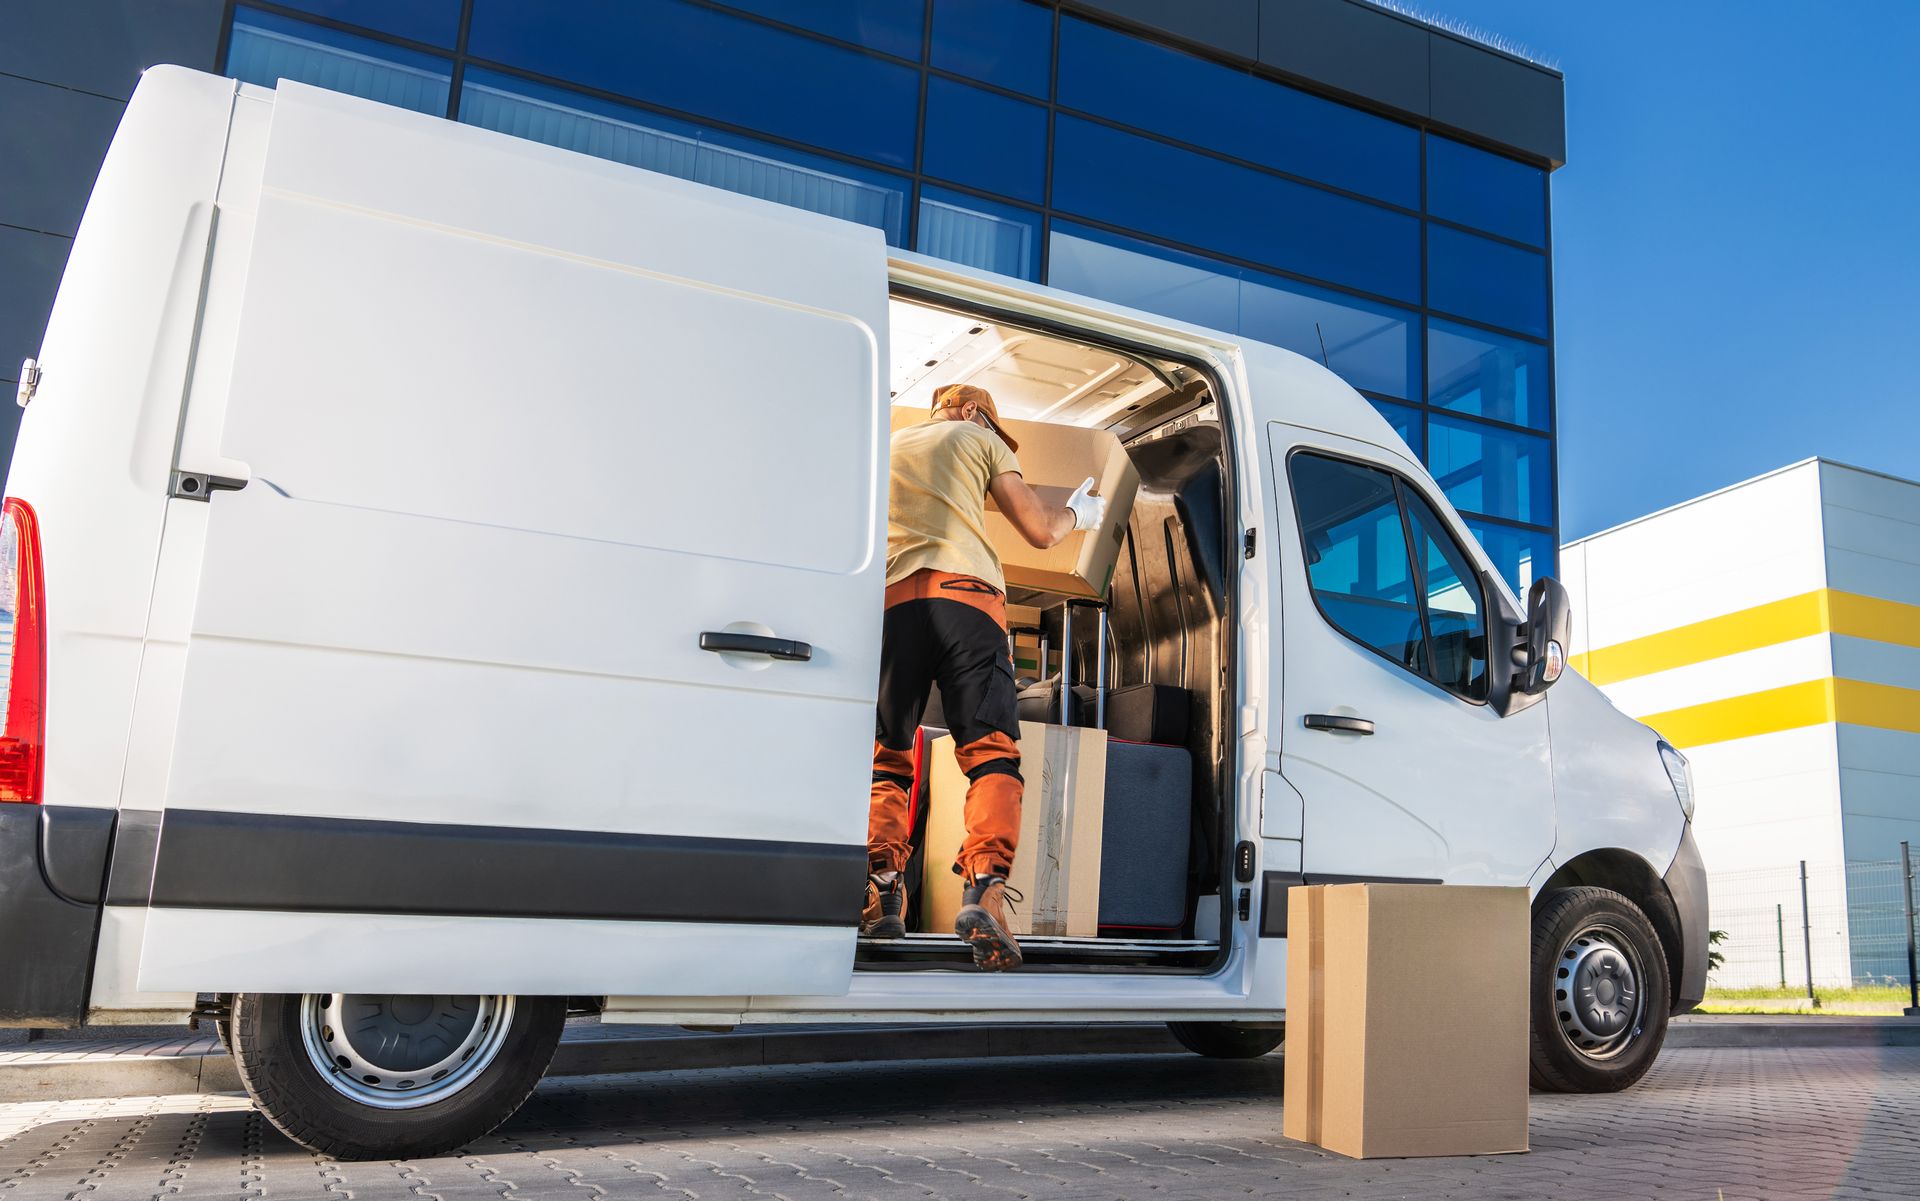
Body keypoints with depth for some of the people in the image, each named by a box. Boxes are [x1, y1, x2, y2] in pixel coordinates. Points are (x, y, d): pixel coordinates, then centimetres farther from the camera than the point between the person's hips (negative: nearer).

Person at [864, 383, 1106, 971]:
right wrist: (1077, 513, 39)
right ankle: (984, 889, -26)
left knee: (885, 758, 8)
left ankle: (881, 888, -10)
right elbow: (1040, 532, 18)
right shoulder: (979, 437, 22)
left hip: (890, 602, 3)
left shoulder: (886, 445, 32)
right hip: (965, 593, -3)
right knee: (992, 753, -7)